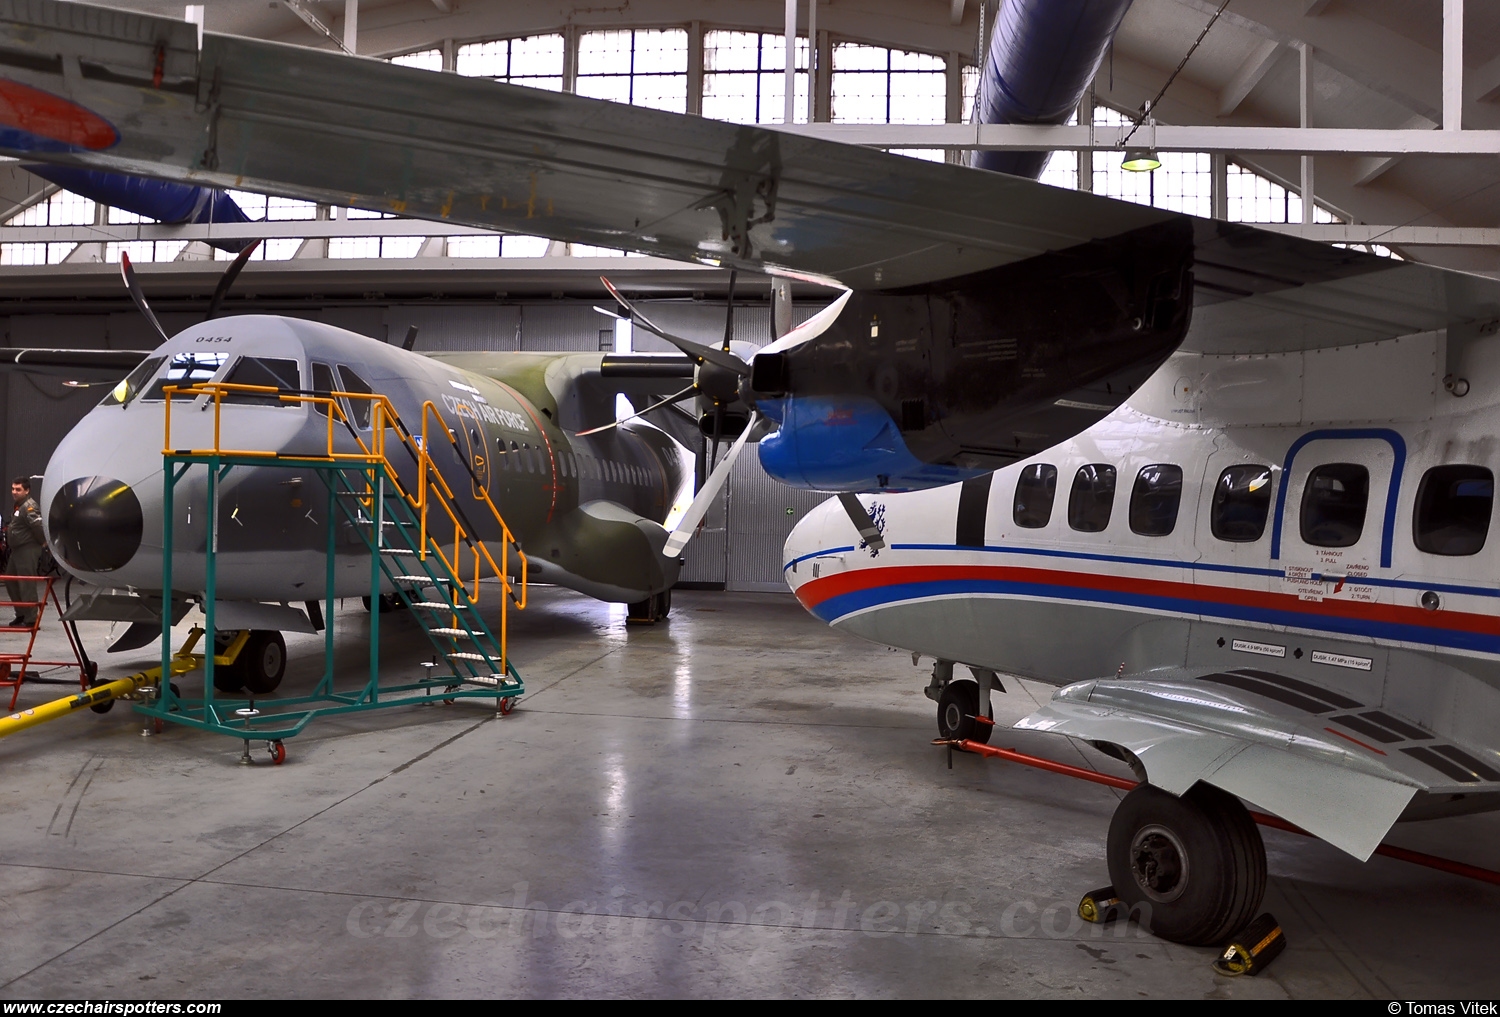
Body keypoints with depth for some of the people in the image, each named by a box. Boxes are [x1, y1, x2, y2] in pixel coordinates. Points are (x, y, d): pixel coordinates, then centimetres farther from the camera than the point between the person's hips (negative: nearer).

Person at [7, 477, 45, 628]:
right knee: (10, 581, 19)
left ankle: (30, 620, -4)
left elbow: (38, 525, -27)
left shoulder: (29, 507, -18)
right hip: (17, 550, 11)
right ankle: (21, 615, 27)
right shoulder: (18, 506, 15)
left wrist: (42, 542, -16)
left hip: (28, 551, -11)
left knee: (27, 585, -8)